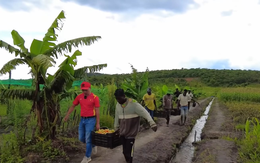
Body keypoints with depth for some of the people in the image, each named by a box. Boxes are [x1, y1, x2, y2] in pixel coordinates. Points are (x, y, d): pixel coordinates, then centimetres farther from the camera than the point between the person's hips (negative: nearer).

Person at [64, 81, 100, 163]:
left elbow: (97, 111, -10)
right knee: (81, 138, 12)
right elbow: (73, 106, 14)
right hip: (82, 120, 6)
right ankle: (93, 145, 38)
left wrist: (97, 123, -10)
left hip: (90, 120, -5)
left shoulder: (95, 98, -12)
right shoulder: (79, 97, 2)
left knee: (88, 139, 0)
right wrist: (67, 115, 7)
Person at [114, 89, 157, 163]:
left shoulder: (133, 103, -18)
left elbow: (145, 113, -25)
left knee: (128, 152, -5)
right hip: (122, 133, 6)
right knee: (125, 151, 13)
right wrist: (116, 128, 25)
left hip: (131, 133, -6)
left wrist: (152, 123, -36)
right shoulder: (118, 105, 3)